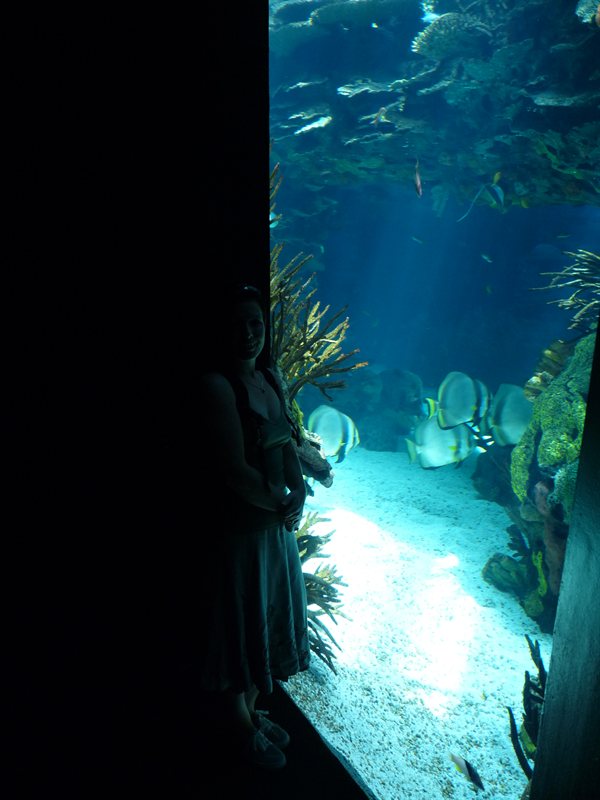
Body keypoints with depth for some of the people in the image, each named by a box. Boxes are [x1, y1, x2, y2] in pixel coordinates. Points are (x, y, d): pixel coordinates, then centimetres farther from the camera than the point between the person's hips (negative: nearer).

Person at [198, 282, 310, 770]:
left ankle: (253, 710, 47)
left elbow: (287, 444, 7)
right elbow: (235, 470, -24)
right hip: (239, 526, -8)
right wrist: (282, 504, -12)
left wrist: (298, 491, -10)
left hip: (278, 523, 8)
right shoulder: (218, 385, -21)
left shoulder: (271, 378, 3)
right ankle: (243, 728, 39)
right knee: (241, 625, 12)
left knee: (270, 619, 23)